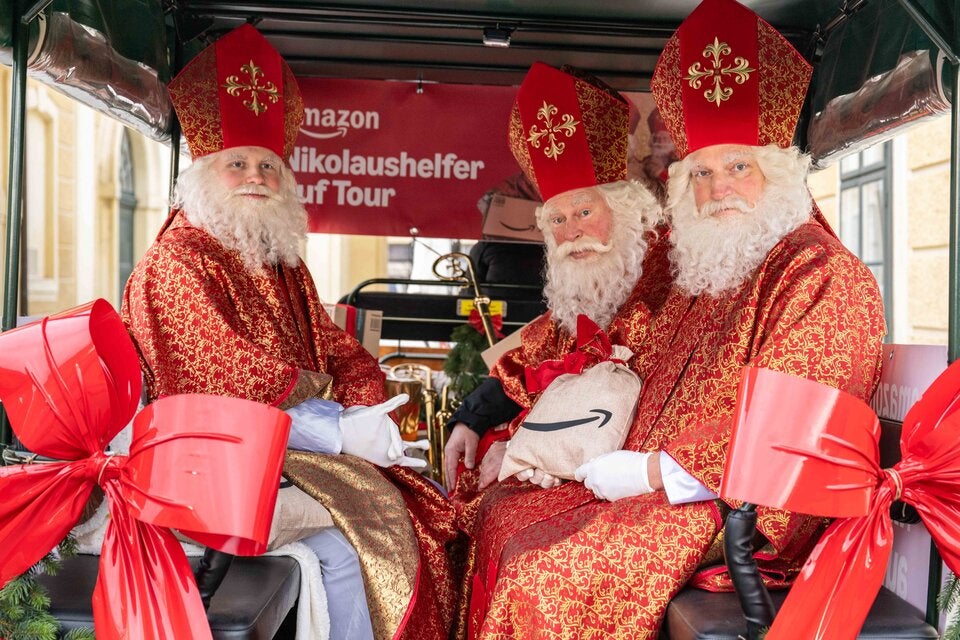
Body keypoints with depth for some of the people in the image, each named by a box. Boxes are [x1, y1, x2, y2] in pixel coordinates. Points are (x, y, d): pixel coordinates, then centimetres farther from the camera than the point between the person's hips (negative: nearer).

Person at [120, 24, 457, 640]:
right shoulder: (177, 259, -6)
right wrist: (337, 427, -16)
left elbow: (346, 355, 15)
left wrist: (364, 410, -8)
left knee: (432, 503, -1)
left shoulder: (285, 266, 19)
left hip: (299, 437, 8)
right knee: (349, 542, -26)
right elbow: (219, 377, -19)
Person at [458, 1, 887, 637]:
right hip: (648, 482, 9)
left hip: (746, 509, -9)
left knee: (545, 574, -23)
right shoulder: (703, 275, 17)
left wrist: (651, 471, -17)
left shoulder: (828, 277, -11)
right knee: (504, 508, 4)